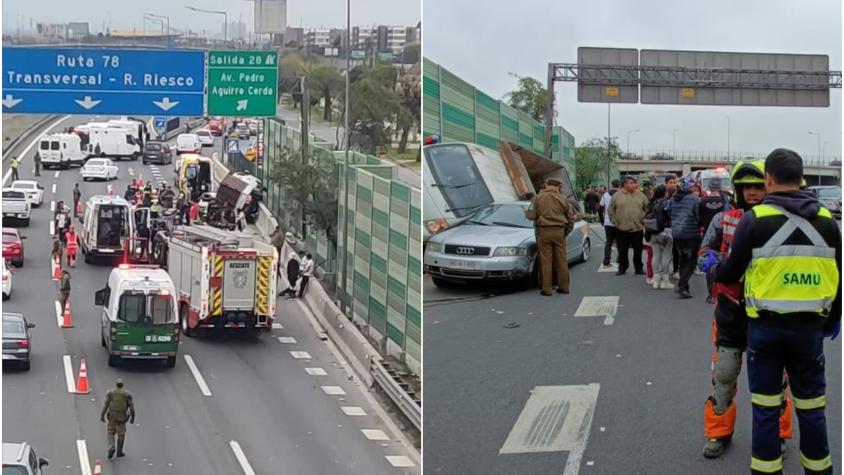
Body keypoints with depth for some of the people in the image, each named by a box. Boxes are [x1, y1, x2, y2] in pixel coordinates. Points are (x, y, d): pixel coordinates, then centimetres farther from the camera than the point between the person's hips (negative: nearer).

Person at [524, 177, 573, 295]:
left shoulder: (538, 198, -2)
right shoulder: (562, 199, 5)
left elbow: (532, 215, -6)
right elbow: (570, 219, 10)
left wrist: (526, 212, 16)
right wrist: (567, 231, 24)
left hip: (544, 231, -2)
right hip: (559, 232, 2)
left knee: (546, 260, 0)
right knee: (561, 260, 9)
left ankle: (546, 288, -2)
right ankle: (564, 286, 14)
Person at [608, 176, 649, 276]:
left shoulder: (641, 195, 4)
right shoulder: (617, 196, 1)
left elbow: (647, 209, 8)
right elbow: (611, 210, 6)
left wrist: (643, 221, 2)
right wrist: (615, 222, 0)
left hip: (638, 228, 1)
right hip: (622, 229, -1)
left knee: (638, 251, 7)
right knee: (622, 251, 6)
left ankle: (638, 268, 17)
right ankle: (622, 268, 18)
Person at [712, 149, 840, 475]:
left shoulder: (755, 219, -10)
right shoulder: (826, 221, 1)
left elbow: (730, 273, -2)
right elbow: (837, 276, 10)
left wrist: (713, 271, 21)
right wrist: (834, 319, 25)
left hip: (766, 326, -2)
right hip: (810, 326, 2)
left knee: (765, 407, 8)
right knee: (811, 405, 13)